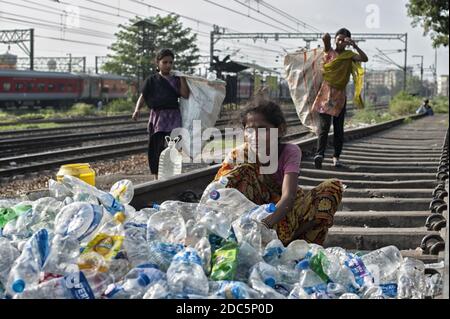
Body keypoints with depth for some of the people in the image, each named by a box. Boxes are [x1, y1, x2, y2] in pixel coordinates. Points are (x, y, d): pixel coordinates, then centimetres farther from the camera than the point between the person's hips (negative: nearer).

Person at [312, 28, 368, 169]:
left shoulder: (349, 55, 8)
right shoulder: (329, 52, 6)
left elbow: (365, 58, -9)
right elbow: (326, 38, -10)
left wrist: (354, 45, -16)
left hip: (340, 95, 2)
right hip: (326, 93, -2)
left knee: (338, 128, 5)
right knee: (324, 126, -14)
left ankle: (336, 157, 11)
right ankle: (320, 154, -26)